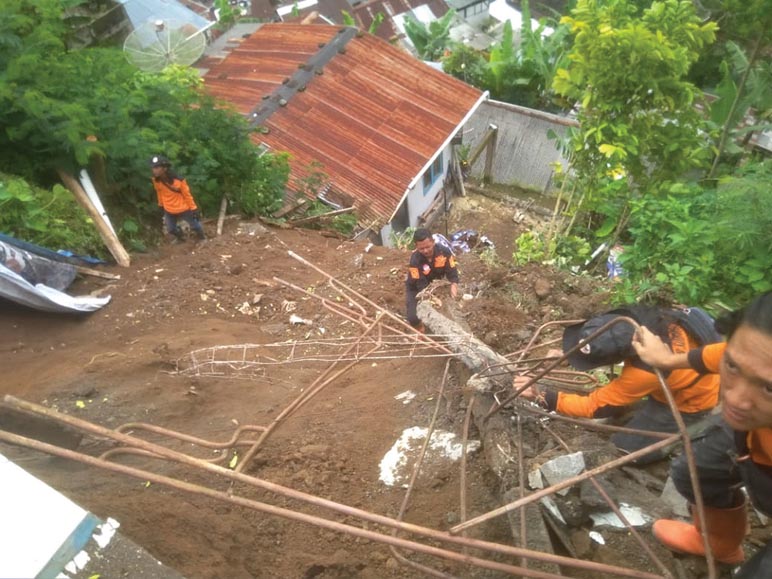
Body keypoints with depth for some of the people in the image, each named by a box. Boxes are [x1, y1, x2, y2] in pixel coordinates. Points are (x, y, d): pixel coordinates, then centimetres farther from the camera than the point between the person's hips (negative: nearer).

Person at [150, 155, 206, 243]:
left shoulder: (178, 180, -28)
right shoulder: (156, 180, -15)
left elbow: (187, 195, -16)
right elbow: (159, 193, 4)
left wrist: (193, 208, -10)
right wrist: (161, 205, 18)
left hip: (183, 209, -4)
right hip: (169, 211, 4)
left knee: (195, 226, 13)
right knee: (171, 229, 17)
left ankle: (202, 237, 45)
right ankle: (180, 238, 51)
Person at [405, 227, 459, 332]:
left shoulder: (444, 252, -24)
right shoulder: (415, 260, -33)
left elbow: (452, 273, -22)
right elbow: (421, 285, -34)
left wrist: (453, 285, -42)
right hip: (416, 288, -3)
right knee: (413, 317, -17)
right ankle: (419, 329, 19)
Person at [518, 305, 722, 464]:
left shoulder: (645, 371, -42)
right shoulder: (639, 317, -26)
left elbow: (595, 406, -31)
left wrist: (542, 398, -34)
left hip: (692, 400, -7)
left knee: (624, 450, -7)